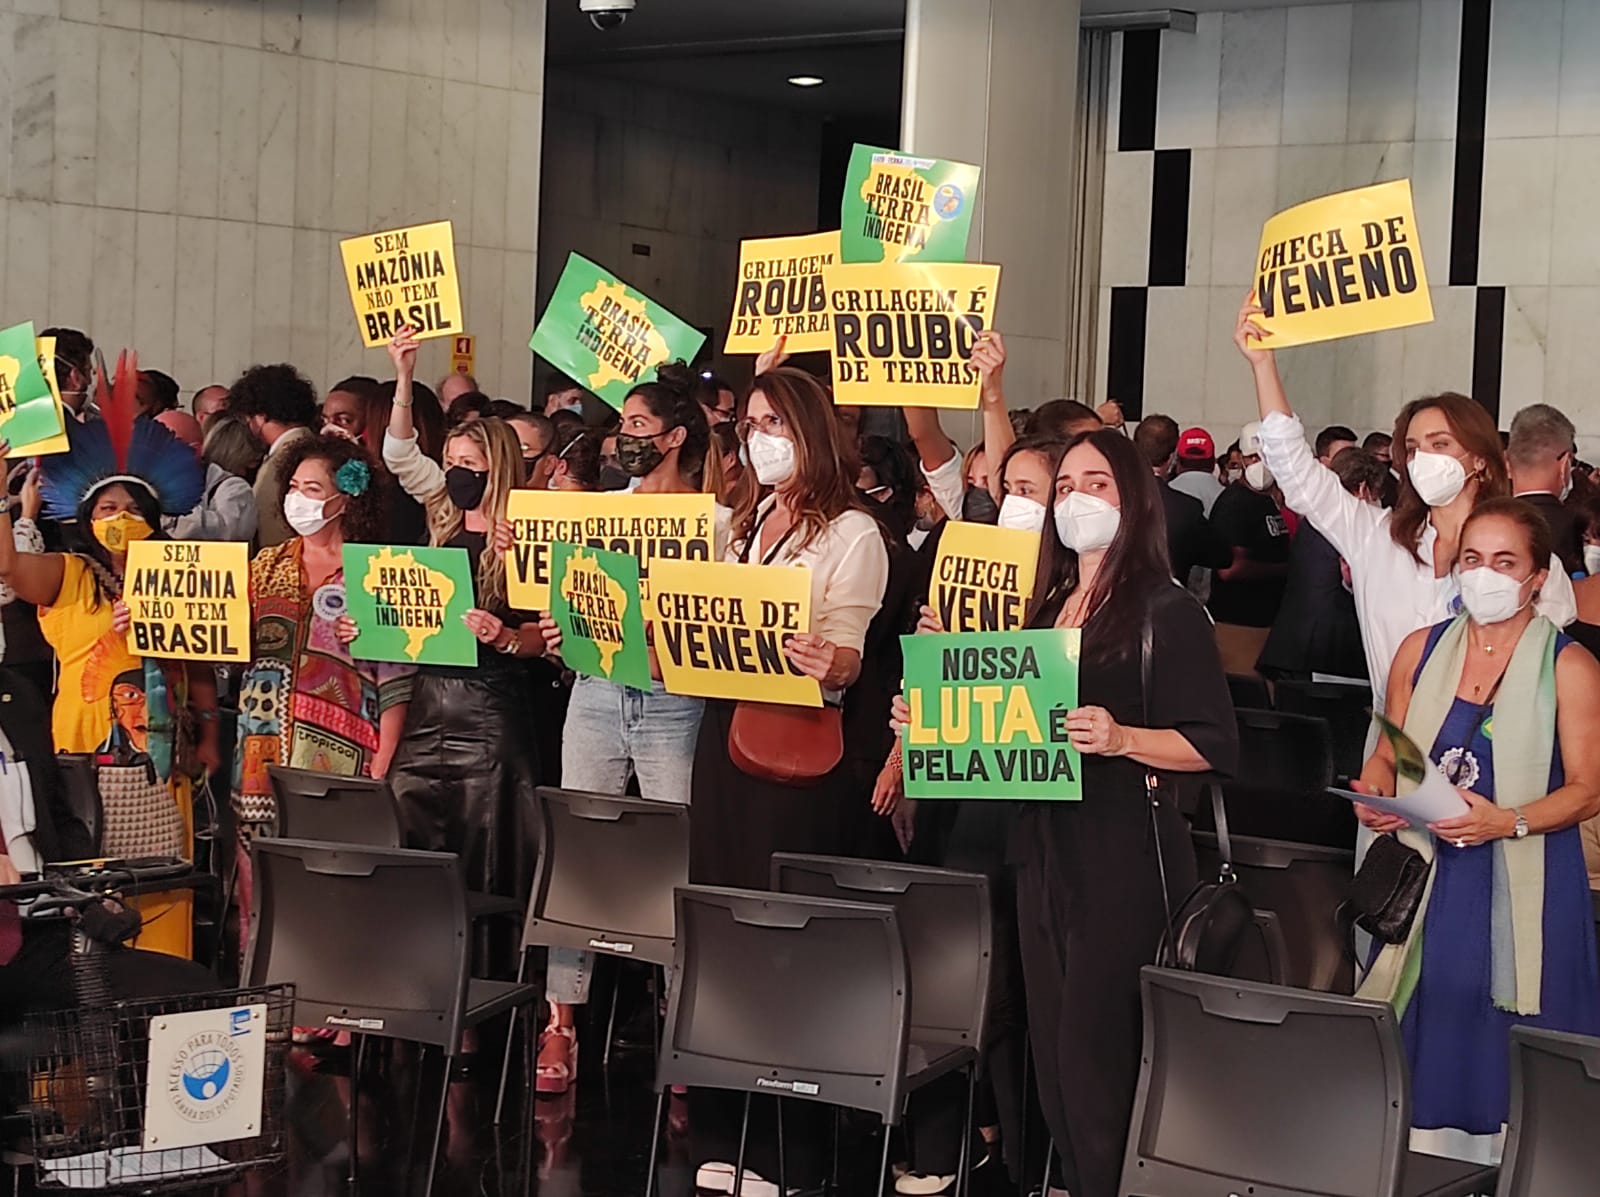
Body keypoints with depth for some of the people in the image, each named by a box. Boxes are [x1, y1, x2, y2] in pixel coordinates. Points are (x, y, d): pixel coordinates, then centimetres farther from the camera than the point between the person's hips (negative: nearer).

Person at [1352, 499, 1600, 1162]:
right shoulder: (1422, 649, 8)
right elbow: (1386, 757, 15)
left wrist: (1504, 822, -22)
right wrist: (1374, 794, -7)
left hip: (1524, 889, -3)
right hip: (1430, 882, 3)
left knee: (1505, 1056, -2)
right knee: (1425, 1044, 5)